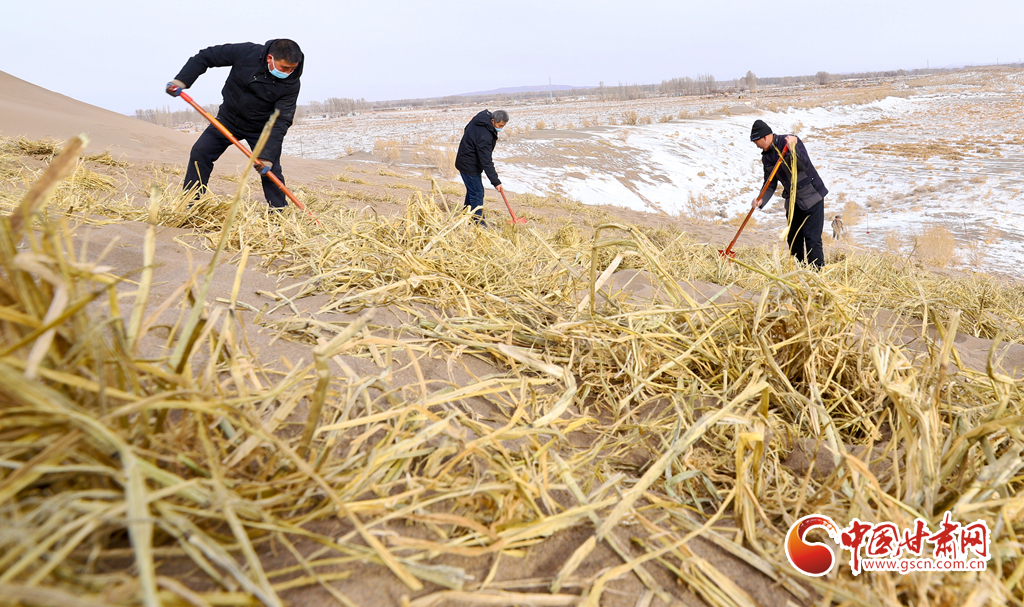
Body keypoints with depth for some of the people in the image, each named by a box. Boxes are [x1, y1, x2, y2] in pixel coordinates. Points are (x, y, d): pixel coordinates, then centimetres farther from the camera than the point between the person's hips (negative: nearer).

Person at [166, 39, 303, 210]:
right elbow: (205, 57, -10)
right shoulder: (245, 52, -22)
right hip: (228, 119, 2)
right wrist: (181, 81, -19)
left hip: (261, 129, -1)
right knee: (200, 153, -5)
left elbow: (281, 121, -26)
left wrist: (267, 155, -33)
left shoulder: (291, 84, -23)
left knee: (270, 170, -10)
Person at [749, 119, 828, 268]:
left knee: (812, 238, -11)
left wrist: (792, 148, -38)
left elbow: (804, 165, -24)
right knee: (793, 239, 11)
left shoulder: (791, 140, -15)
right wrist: (761, 200, -12)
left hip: (812, 196, -7)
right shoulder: (766, 157, 4)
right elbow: (770, 183, 5)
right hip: (792, 200, 7)